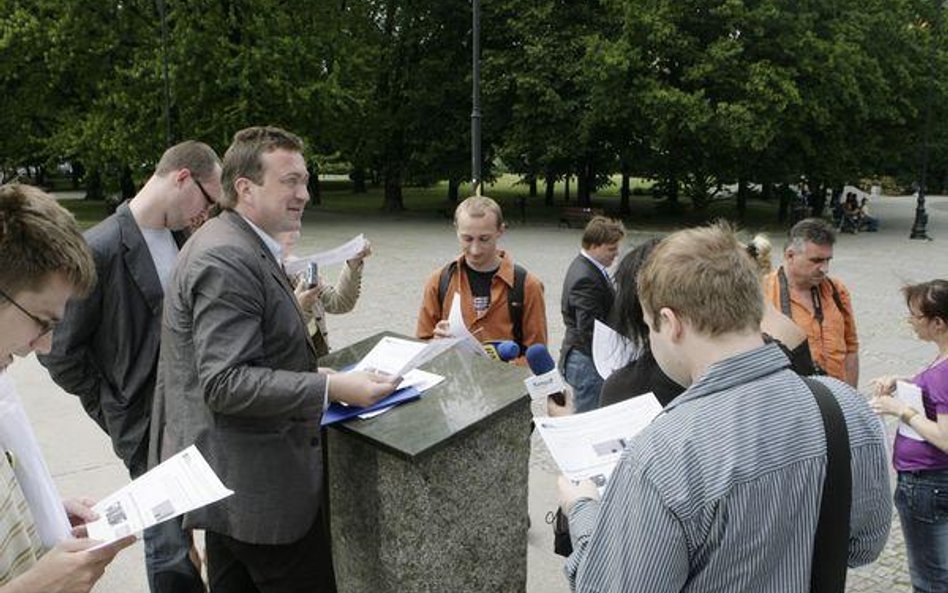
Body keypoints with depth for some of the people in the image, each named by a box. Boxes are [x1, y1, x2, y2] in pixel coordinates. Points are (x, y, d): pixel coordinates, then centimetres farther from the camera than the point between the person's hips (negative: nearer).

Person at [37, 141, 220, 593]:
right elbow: (60, 352, -12)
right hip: (148, 426, -6)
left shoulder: (181, 239, 3)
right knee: (170, 547, 8)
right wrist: (113, 411, -5)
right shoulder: (100, 250, -17)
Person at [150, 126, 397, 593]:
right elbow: (225, 383, -27)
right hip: (258, 485, -10)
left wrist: (311, 372, 9)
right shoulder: (226, 260, -22)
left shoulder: (235, 245, 11)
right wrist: (332, 388, -27)